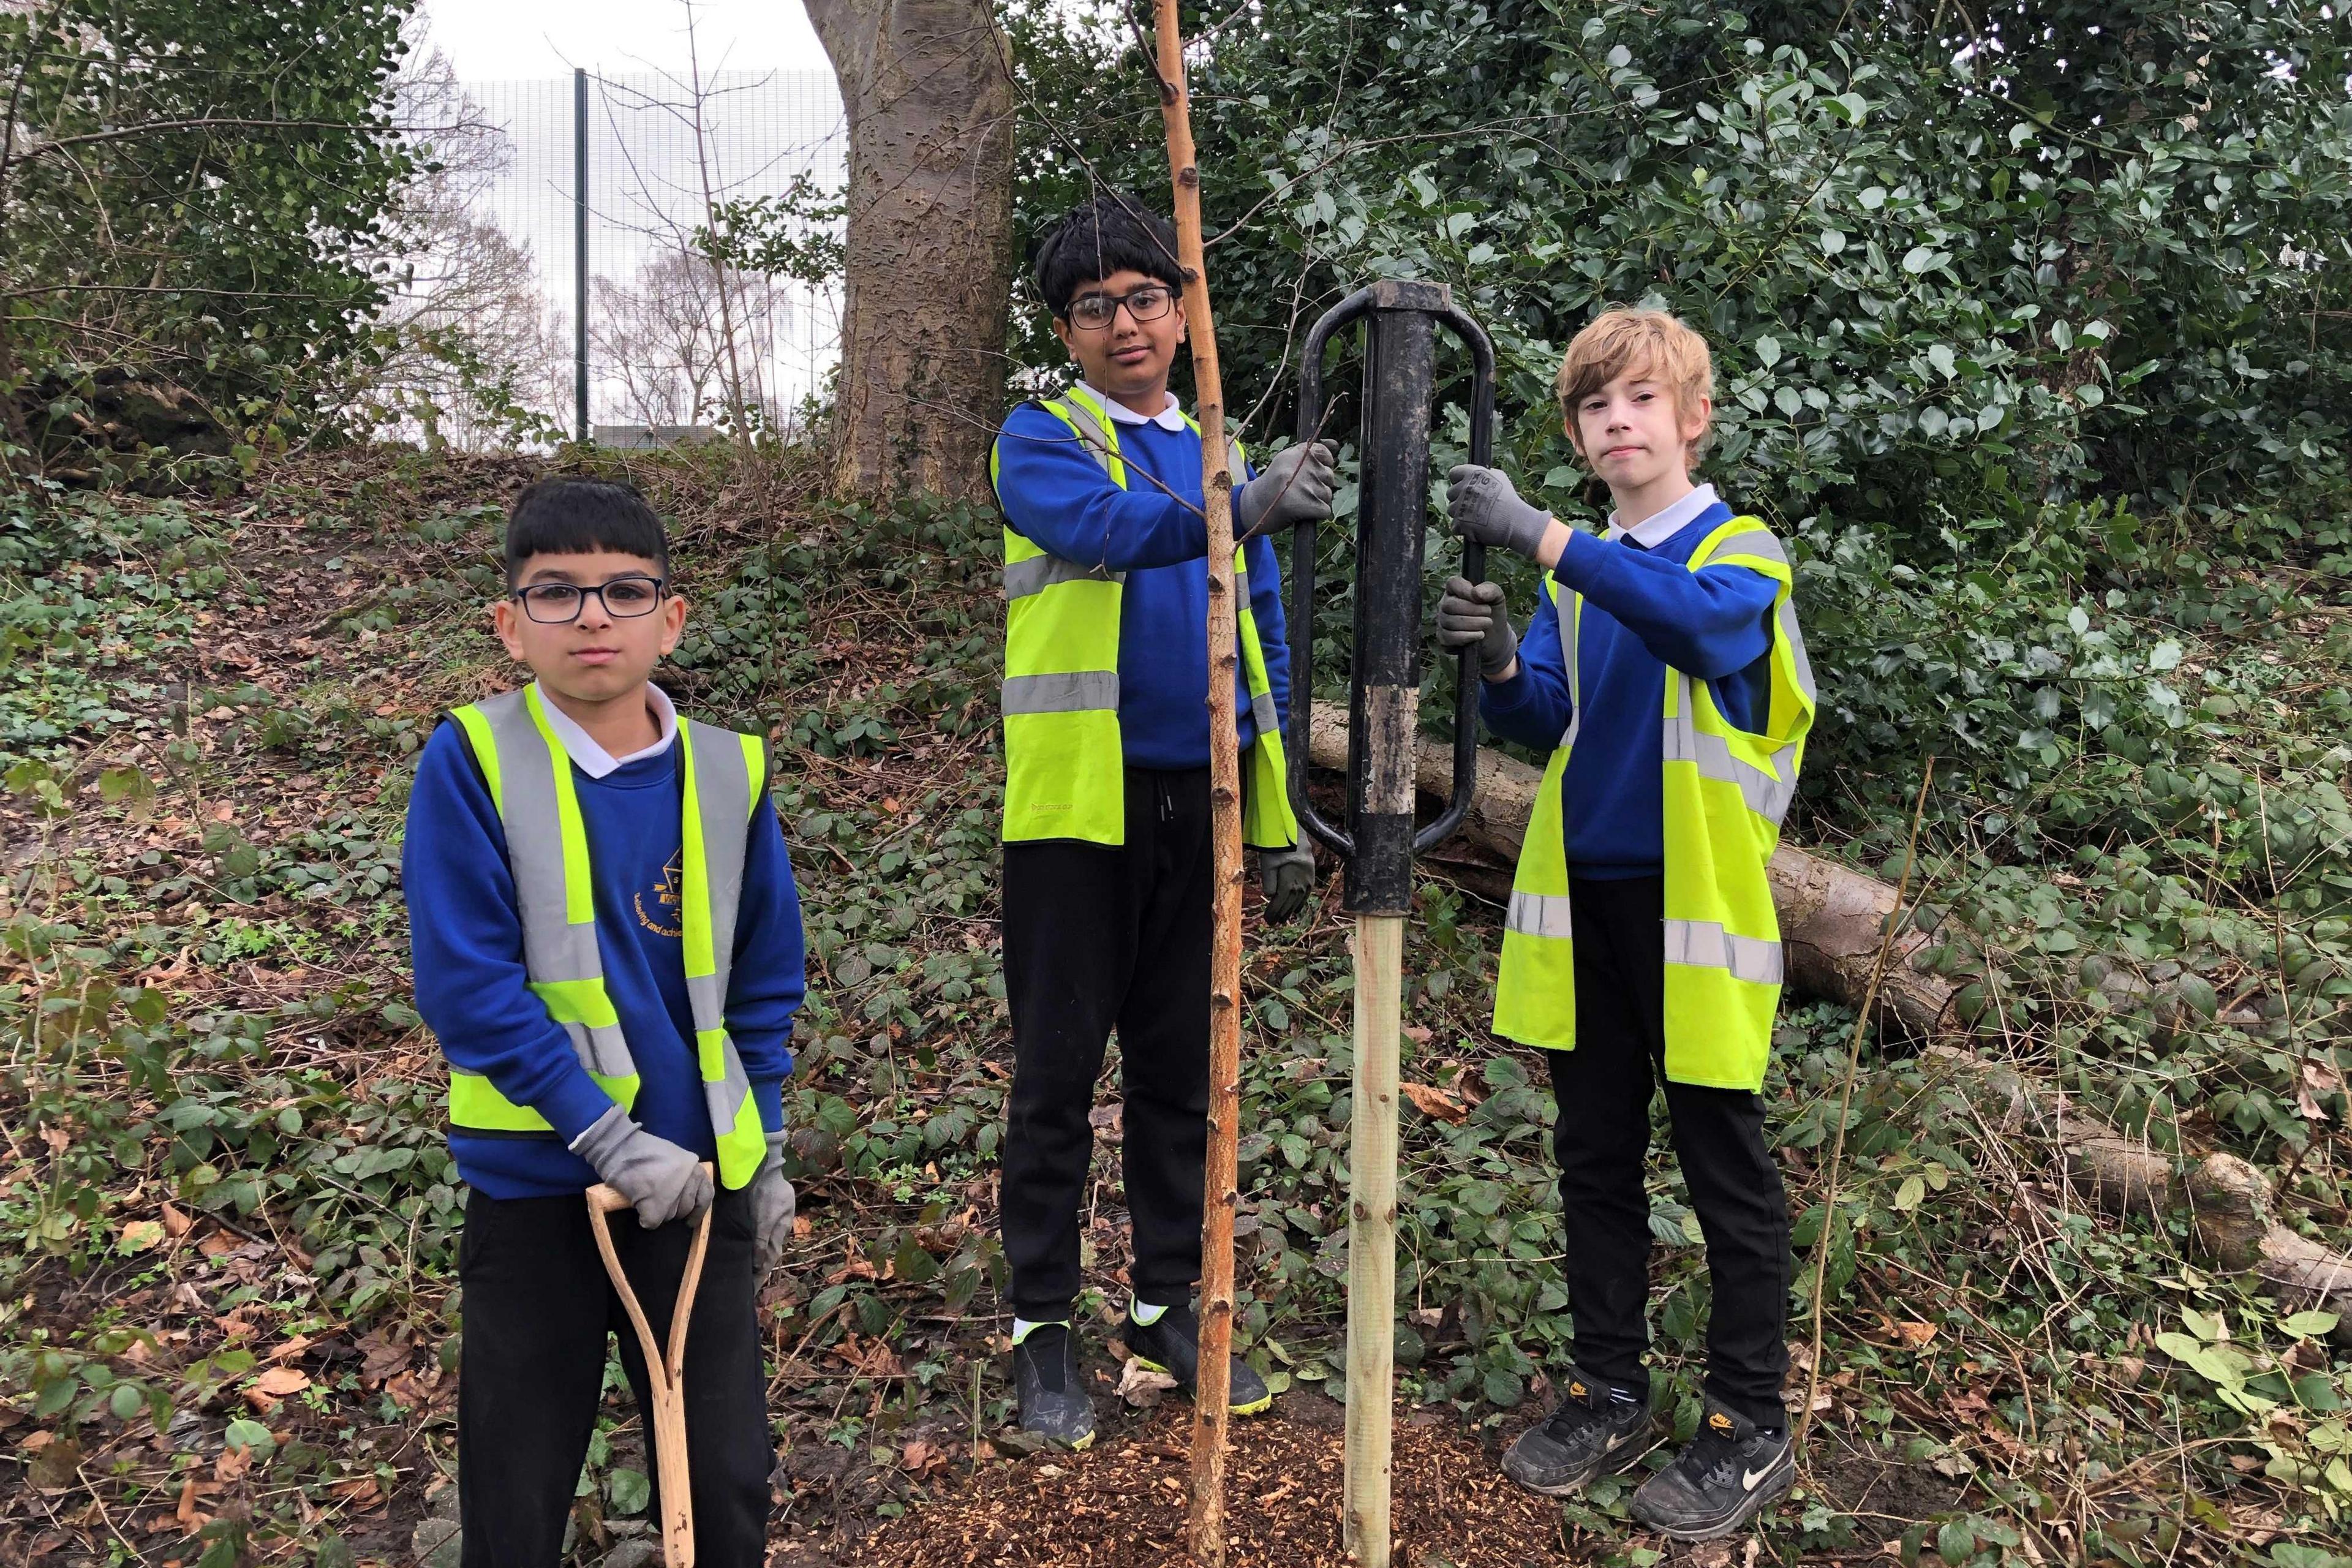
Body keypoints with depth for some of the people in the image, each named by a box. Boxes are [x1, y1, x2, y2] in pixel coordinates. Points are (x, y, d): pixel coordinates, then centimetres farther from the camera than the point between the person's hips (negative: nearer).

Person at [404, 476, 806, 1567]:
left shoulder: (728, 771, -2)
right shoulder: (469, 762, -11)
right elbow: (466, 984, -15)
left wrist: (766, 1151, 8)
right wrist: (611, 1141, -18)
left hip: (700, 1177, 3)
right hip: (537, 1179, -2)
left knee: (730, 1481, 14)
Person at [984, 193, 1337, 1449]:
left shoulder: (1221, 455, 14)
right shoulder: (1041, 439, 0)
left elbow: (1262, 647, 15)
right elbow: (1100, 524, -25)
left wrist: (1280, 816, 10)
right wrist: (1238, 512, -43)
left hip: (1200, 804, 5)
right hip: (1079, 804, -4)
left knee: (1181, 1067, 12)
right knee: (1059, 1072, 4)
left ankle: (1167, 1304, 27)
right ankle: (1040, 1326, 17)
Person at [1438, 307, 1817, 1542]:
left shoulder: (1743, 553, -6)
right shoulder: (1578, 567, 10)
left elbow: (1693, 617, -30)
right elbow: (1541, 722, 2)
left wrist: (1538, 534, -38)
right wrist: (1498, 664, -19)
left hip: (1698, 902, -5)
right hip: (1582, 899, 5)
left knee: (1725, 1170, 6)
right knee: (1595, 1160, 13)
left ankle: (1749, 1428, 21)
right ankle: (1607, 1393, 28)